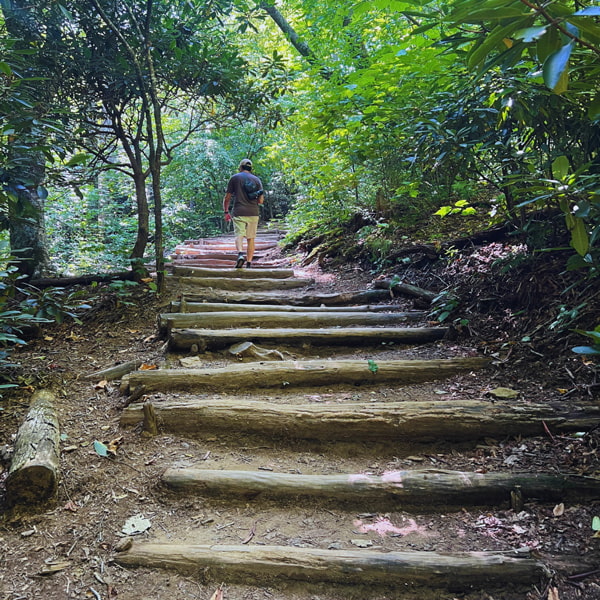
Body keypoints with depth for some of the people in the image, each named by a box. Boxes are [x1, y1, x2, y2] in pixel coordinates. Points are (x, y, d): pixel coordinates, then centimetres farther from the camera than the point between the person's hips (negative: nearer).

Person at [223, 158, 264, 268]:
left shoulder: (235, 178, 6)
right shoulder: (256, 180, 11)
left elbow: (227, 198, 3)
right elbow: (261, 201, 6)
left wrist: (226, 212, 14)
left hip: (239, 212, -2)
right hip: (253, 213, 2)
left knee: (239, 235, -7)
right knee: (251, 238, 7)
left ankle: (240, 254, -34)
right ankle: (249, 263, 6)